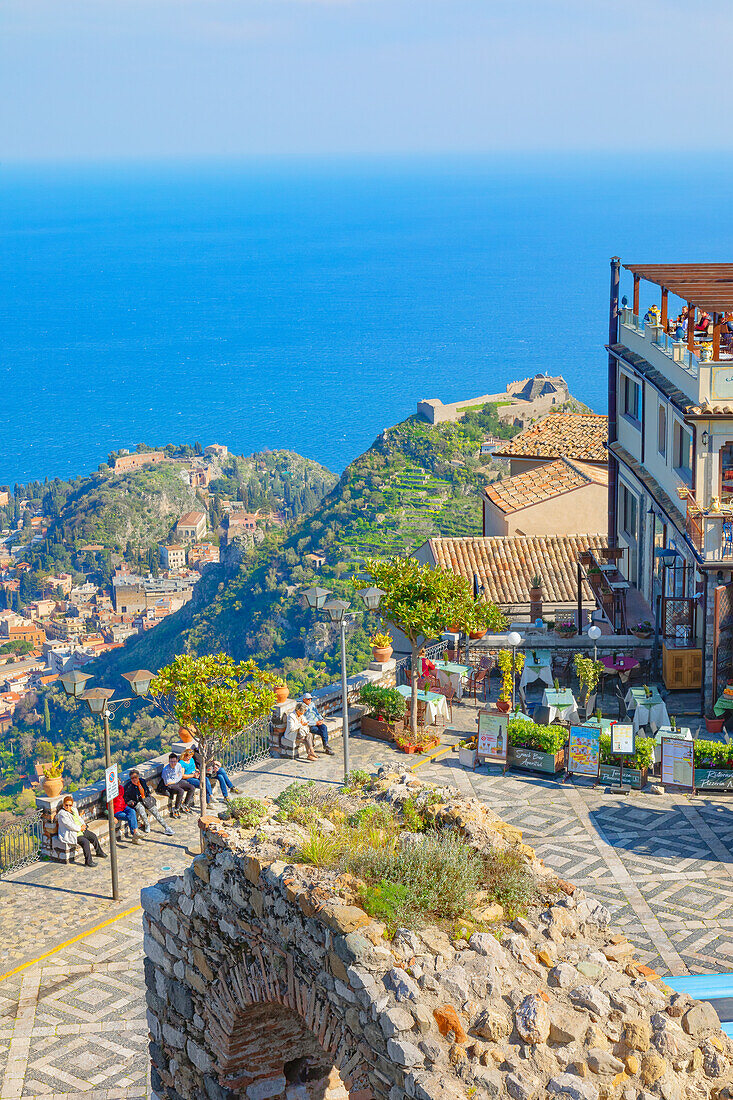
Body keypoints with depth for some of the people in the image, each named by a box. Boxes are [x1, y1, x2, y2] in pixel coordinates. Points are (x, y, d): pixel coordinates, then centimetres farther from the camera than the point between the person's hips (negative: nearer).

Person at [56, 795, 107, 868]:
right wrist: (80, 828, -16)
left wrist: (83, 825, 0)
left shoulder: (74, 809, 10)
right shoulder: (62, 814, -18)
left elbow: (79, 818, 19)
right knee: (85, 842, -27)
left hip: (80, 830, 10)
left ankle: (99, 852, 33)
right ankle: (88, 861, -22)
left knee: (94, 836, 9)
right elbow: (70, 825, -23)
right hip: (71, 834, -10)